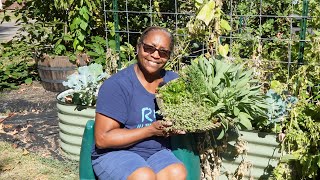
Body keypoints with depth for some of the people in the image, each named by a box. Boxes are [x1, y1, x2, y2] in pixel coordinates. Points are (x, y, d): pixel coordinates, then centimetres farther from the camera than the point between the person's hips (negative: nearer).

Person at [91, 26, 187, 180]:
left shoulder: (173, 81, 3)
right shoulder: (117, 85, -13)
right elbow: (102, 139, -16)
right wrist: (151, 130, -19)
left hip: (157, 152, 4)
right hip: (115, 153, -4)